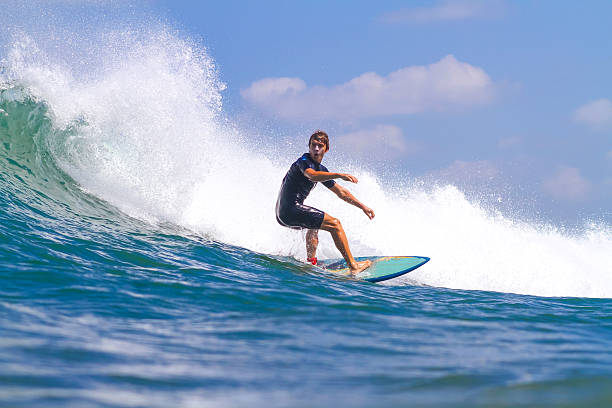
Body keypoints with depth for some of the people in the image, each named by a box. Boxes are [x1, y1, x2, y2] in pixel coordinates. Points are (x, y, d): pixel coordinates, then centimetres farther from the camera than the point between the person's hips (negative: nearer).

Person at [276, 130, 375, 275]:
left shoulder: (321, 169, 17)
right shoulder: (304, 161, -9)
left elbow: (341, 192, 24)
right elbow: (312, 176, -34)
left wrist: (362, 206, 23)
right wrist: (339, 175, -43)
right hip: (289, 210, -10)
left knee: (315, 223, 39)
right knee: (334, 224, -8)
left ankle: (311, 262, 35)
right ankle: (352, 265, -10)